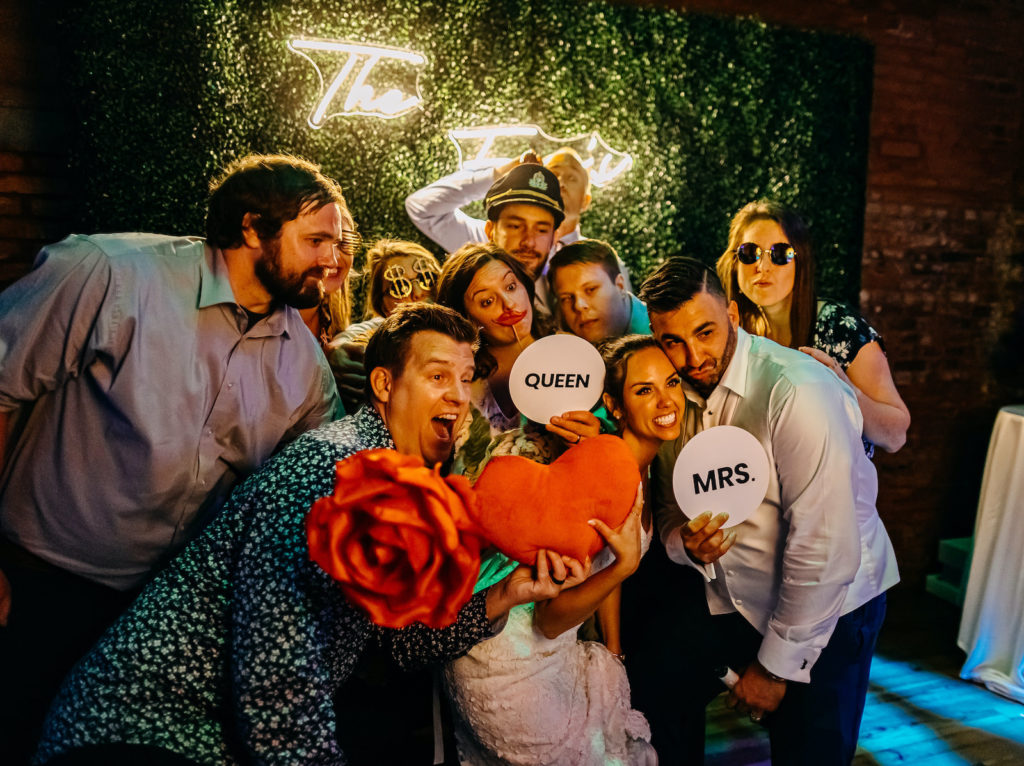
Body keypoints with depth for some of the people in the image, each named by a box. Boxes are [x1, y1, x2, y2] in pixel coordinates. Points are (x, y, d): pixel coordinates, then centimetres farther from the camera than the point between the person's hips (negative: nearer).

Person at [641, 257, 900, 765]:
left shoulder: (799, 393, -27)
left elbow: (826, 552, -27)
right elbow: (670, 507, 5)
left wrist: (777, 665, -17)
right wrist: (686, 542, -20)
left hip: (827, 608, -5)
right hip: (736, 601, 6)